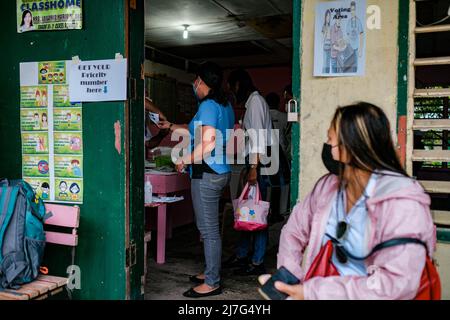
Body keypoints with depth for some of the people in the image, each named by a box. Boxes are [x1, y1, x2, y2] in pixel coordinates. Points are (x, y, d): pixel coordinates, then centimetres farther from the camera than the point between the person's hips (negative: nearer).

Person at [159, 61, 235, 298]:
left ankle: (212, 283, 6)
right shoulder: (225, 105, 16)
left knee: (208, 228, -3)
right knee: (209, 226, 17)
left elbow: (207, 143, -21)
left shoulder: (208, 105, -13)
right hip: (221, 171, 10)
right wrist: (171, 126, 31)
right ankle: (211, 272, 29)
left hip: (207, 173, -10)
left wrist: (185, 160, -8)